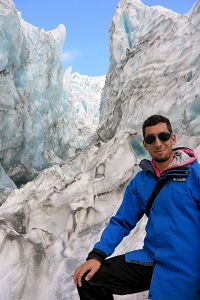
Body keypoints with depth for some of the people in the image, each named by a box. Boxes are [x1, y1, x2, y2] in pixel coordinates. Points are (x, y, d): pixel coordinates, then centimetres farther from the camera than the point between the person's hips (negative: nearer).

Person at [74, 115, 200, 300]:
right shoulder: (139, 182, 5)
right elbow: (122, 222, 6)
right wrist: (97, 255, -7)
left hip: (184, 270, -4)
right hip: (150, 259, 4)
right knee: (88, 278, -2)